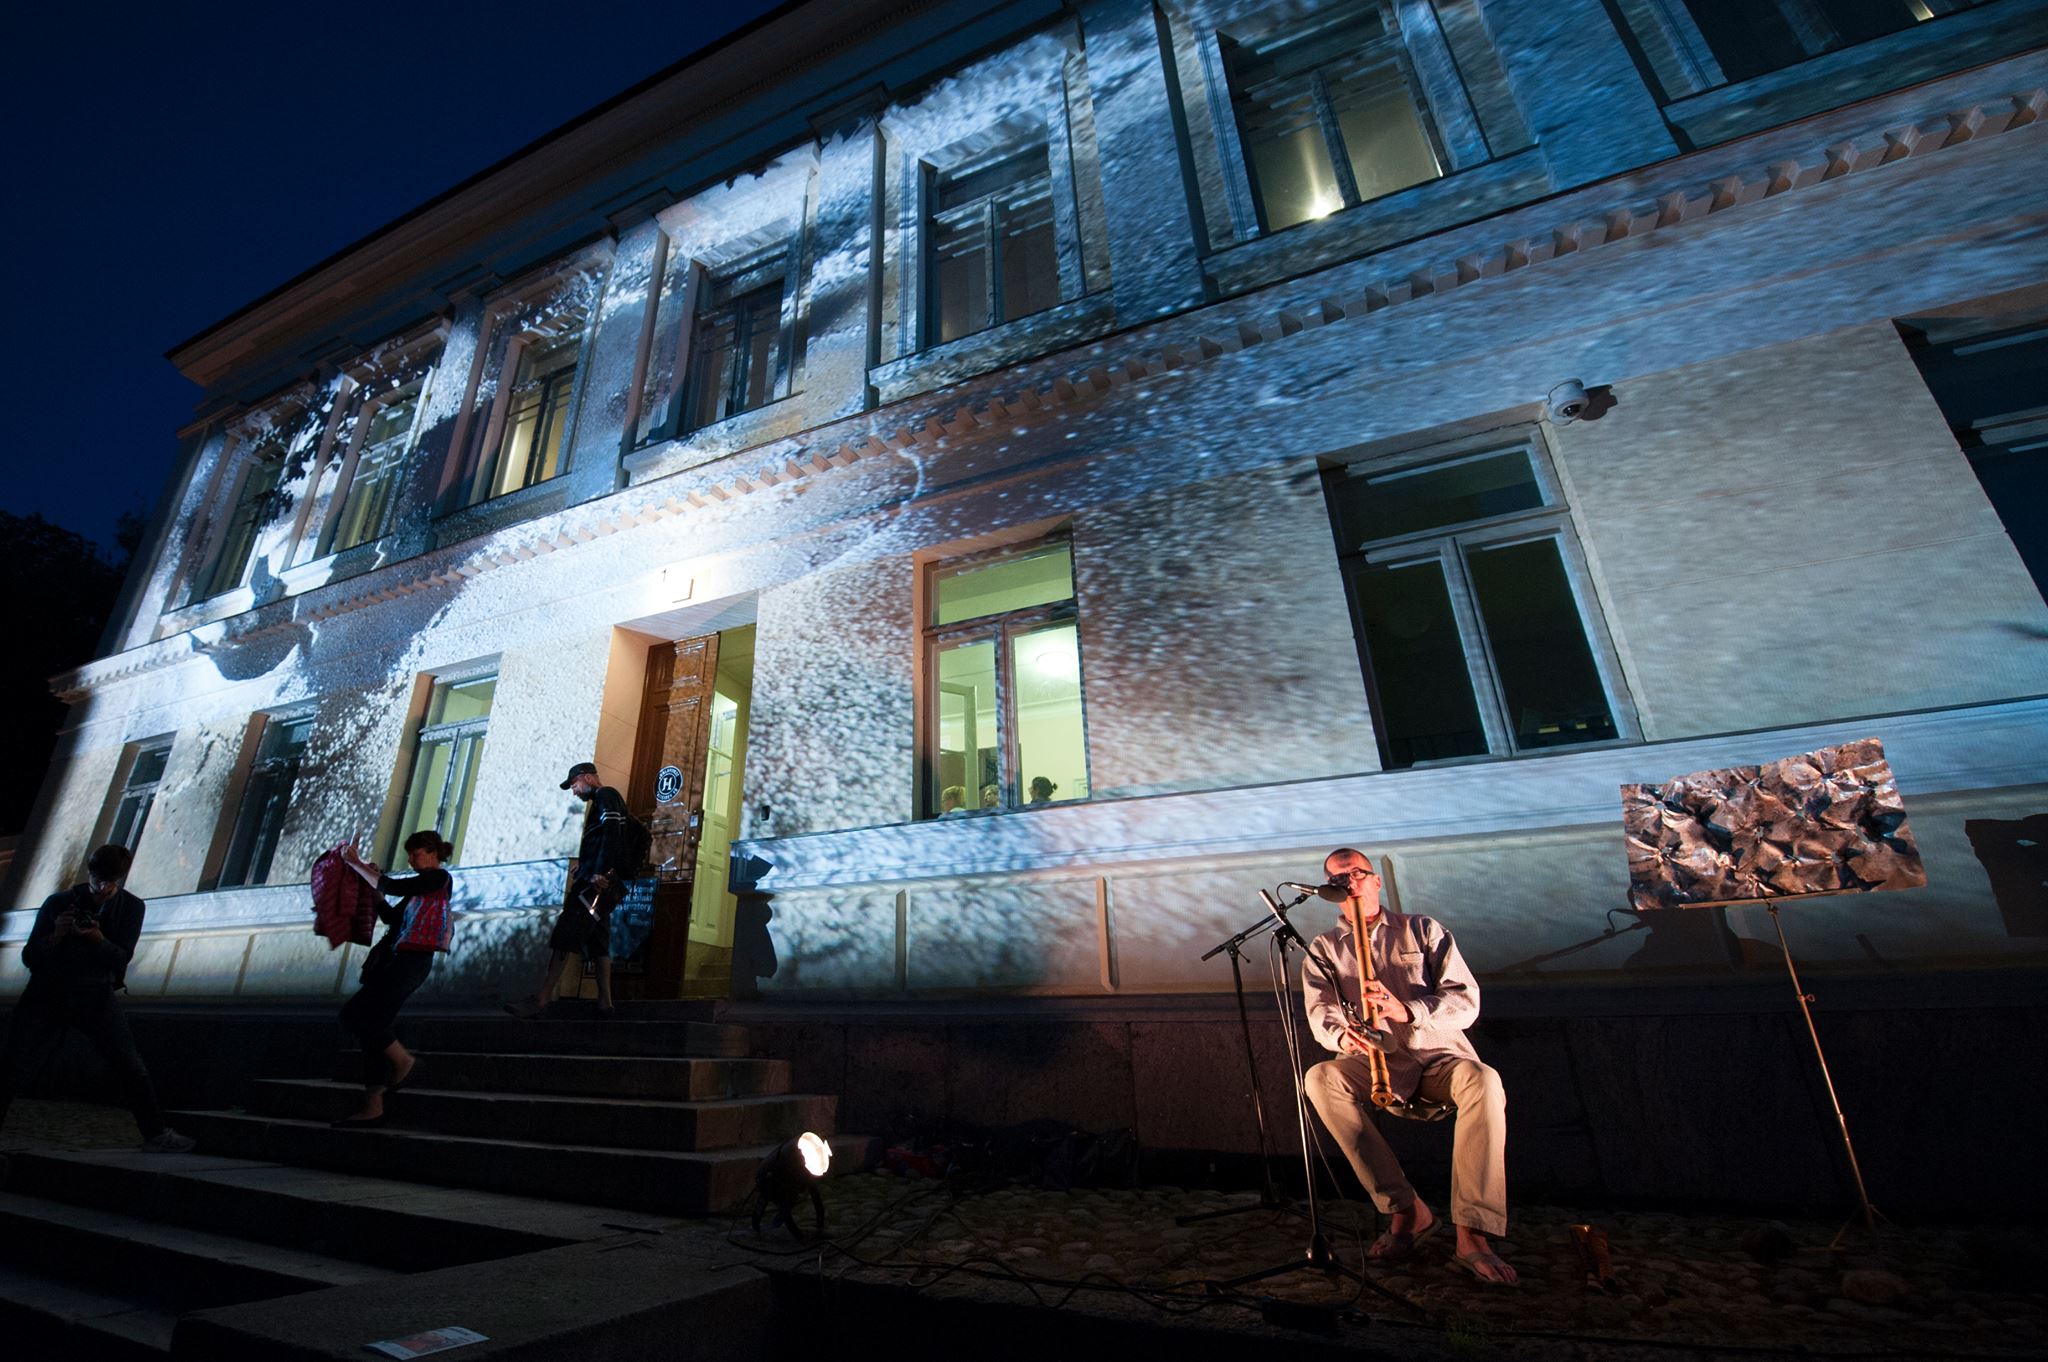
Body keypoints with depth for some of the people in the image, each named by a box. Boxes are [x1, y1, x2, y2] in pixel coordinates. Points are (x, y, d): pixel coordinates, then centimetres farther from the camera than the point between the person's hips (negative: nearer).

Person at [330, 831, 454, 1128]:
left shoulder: (440, 878, -5)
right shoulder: (423, 885, 23)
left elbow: (392, 886, -14)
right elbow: (392, 916, 25)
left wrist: (356, 863, -4)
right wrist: (373, 885, 18)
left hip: (410, 962, -10)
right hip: (395, 961, 10)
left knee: (353, 1013, -13)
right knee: (371, 1026, 5)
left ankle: (403, 1061, 1)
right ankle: (372, 1108, 7)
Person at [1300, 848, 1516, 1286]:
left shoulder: (1423, 931, 7)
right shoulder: (1324, 948, 9)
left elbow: (1466, 1000, -3)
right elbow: (1320, 1013, -3)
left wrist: (1406, 1010, -22)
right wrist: (1342, 1035, -28)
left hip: (1439, 1054, 0)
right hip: (1375, 1060, 1)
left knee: (1484, 1082, -33)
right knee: (1319, 1078, -29)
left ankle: (1472, 1235, -29)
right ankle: (1406, 1209, -21)